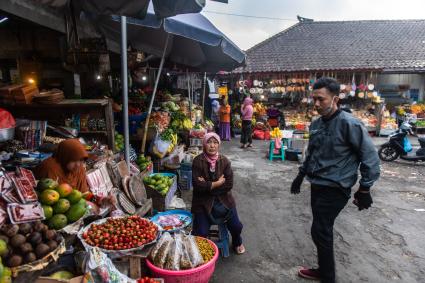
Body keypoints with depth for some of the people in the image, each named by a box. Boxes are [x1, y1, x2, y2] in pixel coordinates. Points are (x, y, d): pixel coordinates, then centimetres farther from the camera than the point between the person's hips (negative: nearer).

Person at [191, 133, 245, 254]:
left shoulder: (224, 161, -5)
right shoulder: (198, 161, -12)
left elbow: (229, 185, -10)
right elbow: (197, 185, -19)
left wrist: (207, 186, -16)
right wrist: (217, 183, -15)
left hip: (223, 199, 2)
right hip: (203, 201, -2)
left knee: (236, 226, -2)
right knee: (201, 233, -13)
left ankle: (237, 242, 35)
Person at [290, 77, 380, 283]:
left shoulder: (348, 123, -18)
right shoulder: (316, 124, 6)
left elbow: (370, 156, -14)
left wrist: (364, 188, -12)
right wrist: (301, 175, 23)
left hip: (335, 189, -7)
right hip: (317, 186, 7)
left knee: (320, 232, -3)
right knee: (323, 231, 17)